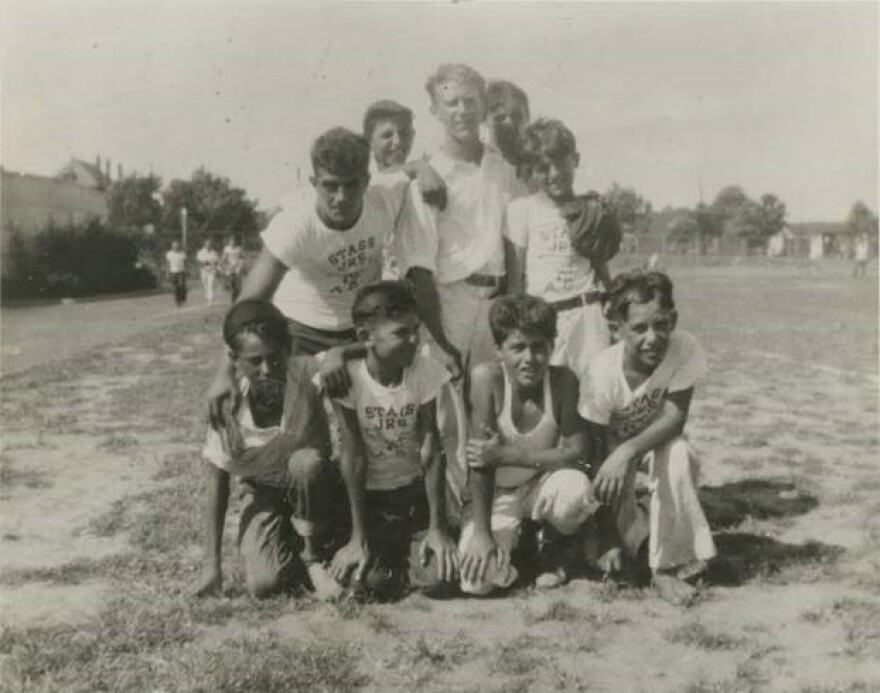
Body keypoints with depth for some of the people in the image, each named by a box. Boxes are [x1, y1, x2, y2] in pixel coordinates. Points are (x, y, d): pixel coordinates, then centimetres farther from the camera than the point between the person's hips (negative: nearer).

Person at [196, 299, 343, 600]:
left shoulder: (303, 376, -23)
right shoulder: (227, 403, -19)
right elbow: (217, 484, -12)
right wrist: (212, 564, -11)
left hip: (309, 485, 0)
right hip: (263, 491, 0)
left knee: (307, 461, -36)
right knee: (263, 583, -22)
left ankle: (312, 555, -11)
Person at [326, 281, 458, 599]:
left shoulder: (425, 370, -13)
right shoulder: (347, 378, -19)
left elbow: (430, 451, -12)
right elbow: (353, 457, -17)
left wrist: (437, 527, -13)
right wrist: (358, 537, -18)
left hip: (415, 494, 2)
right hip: (367, 496, -1)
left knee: (440, 573, -18)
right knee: (370, 578, -22)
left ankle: (406, 551, 16)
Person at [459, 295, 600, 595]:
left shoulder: (562, 380, -17)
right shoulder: (487, 377, -21)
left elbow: (576, 450, -19)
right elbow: (480, 459, -22)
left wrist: (506, 455, -26)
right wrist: (480, 532, -24)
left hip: (544, 485, 0)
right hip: (499, 494, 0)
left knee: (575, 490, -35)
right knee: (477, 579, -20)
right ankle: (518, 541, 18)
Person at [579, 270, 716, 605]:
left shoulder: (685, 349, -28)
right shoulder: (601, 375, -32)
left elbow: (674, 419, -28)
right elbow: (596, 454, -26)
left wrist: (628, 451, -46)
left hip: (658, 441, 0)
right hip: (613, 446, 0)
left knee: (678, 456, -31)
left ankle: (668, 567, -21)